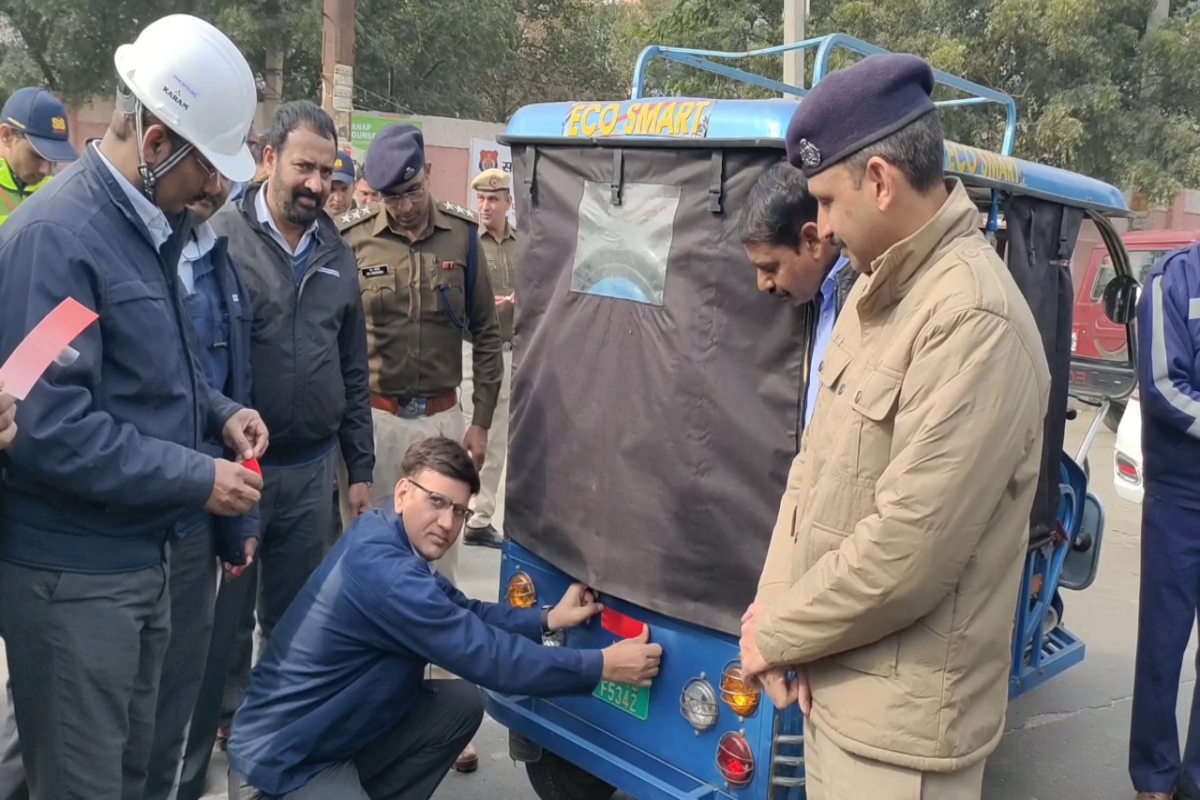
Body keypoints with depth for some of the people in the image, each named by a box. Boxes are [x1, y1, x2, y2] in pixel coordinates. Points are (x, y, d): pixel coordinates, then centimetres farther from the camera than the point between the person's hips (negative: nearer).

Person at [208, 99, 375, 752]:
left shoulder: (337, 255, 9)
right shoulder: (222, 237, -9)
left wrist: (360, 467, 12)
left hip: (313, 468, 4)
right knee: (229, 606, 12)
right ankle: (228, 720, 31)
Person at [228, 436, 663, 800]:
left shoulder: (387, 538, 0)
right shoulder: (382, 568, -29)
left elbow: (466, 615, 10)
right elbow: (485, 655, -29)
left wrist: (548, 619, 0)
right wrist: (601, 665, -23)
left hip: (333, 726, 9)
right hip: (285, 755, -9)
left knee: (463, 704, 3)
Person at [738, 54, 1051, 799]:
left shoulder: (973, 319, -23)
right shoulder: (878, 291, 6)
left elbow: (907, 553, -26)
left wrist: (773, 633, -11)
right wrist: (775, 605, -4)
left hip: (901, 718, -8)